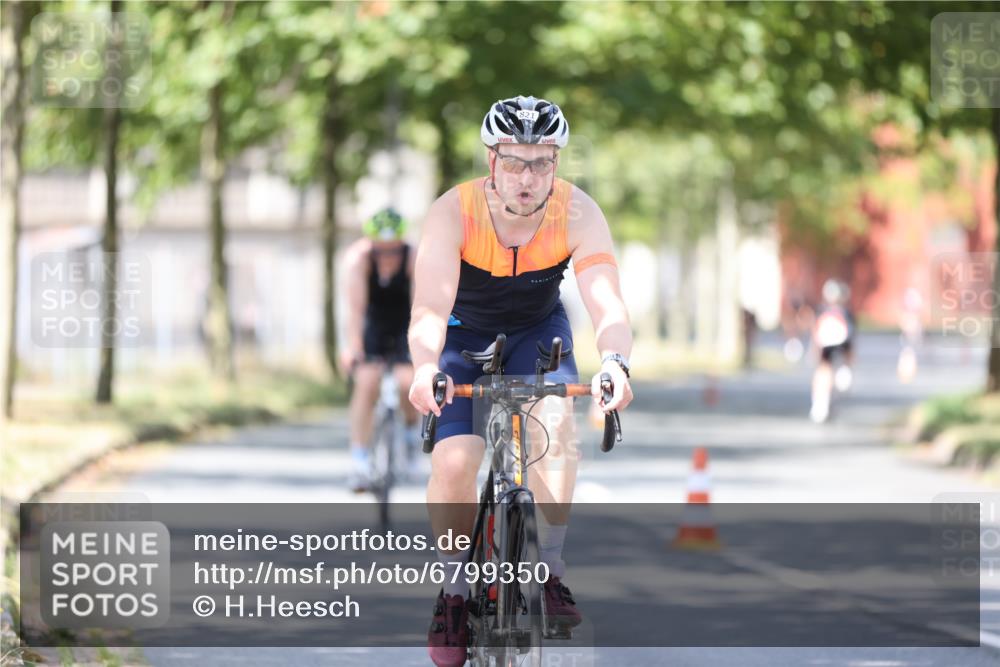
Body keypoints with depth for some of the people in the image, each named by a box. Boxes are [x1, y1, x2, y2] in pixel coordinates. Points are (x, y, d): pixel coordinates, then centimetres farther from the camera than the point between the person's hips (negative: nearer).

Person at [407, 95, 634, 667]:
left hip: (538, 329, 1)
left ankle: (552, 568, -13)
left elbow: (607, 302, -39)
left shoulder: (578, 214, -27)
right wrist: (426, 369, -64)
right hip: (464, 332, -1)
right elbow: (431, 306, -43)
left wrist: (615, 363, -60)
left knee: (555, 420, -27)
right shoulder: (454, 213, -31)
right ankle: (454, 593, 4)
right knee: (455, 461, -18)